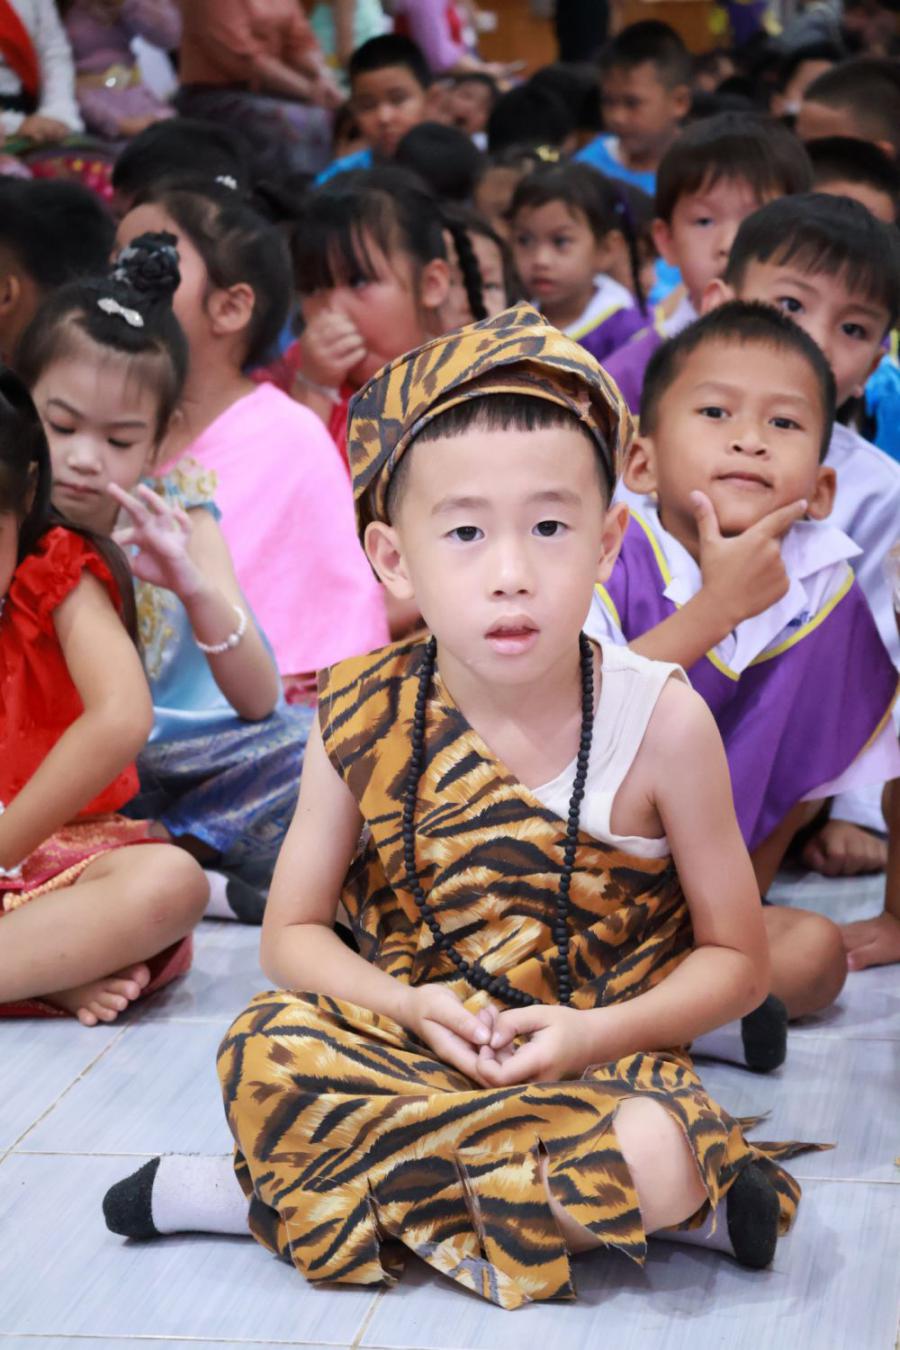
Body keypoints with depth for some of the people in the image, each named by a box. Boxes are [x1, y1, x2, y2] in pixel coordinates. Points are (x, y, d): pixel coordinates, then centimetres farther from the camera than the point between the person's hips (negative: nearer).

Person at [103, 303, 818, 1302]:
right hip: (411, 1048, 2)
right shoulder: (362, 723, -6)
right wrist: (411, 1005, -15)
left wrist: (593, 1034, -18)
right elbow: (292, 934, 4)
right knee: (266, 1051, -28)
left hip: (604, 1061, -1)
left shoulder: (662, 724, -11)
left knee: (655, 1149, -35)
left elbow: (736, 959, -2)